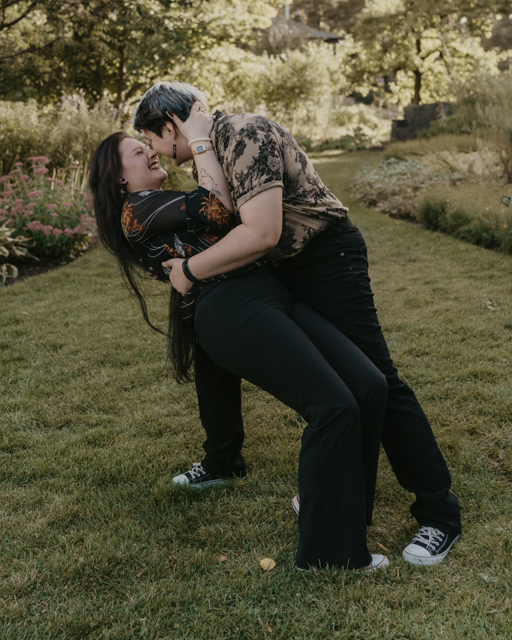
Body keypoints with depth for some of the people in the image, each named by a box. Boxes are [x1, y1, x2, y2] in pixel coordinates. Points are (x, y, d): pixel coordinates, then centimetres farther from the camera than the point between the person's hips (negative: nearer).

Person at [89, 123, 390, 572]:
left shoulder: (170, 203, 32)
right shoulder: (137, 210, 4)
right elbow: (216, 209, -8)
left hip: (274, 296, 9)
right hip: (232, 310, -9)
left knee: (369, 387, -7)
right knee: (334, 406, -20)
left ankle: (333, 507, 13)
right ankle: (327, 551, -3)